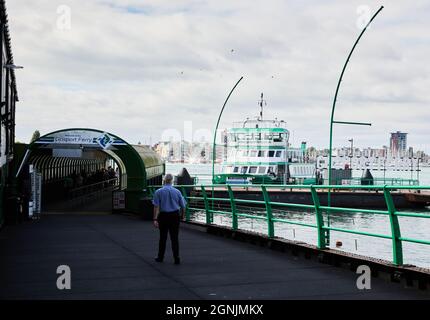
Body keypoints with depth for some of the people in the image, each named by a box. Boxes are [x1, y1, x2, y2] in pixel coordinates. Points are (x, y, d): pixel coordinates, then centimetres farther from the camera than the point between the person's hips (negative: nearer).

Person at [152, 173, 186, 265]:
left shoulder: (158, 192, -4)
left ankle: (160, 257, 23)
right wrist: (182, 216, 21)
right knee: (175, 238, 4)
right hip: (175, 216, 1)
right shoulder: (177, 192, 1)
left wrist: (155, 219, -10)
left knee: (163, 237, 13)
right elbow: (183, 206, 6)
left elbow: (156, 207, -10)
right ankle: (176, 259, 0)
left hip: (163, 216, 0)